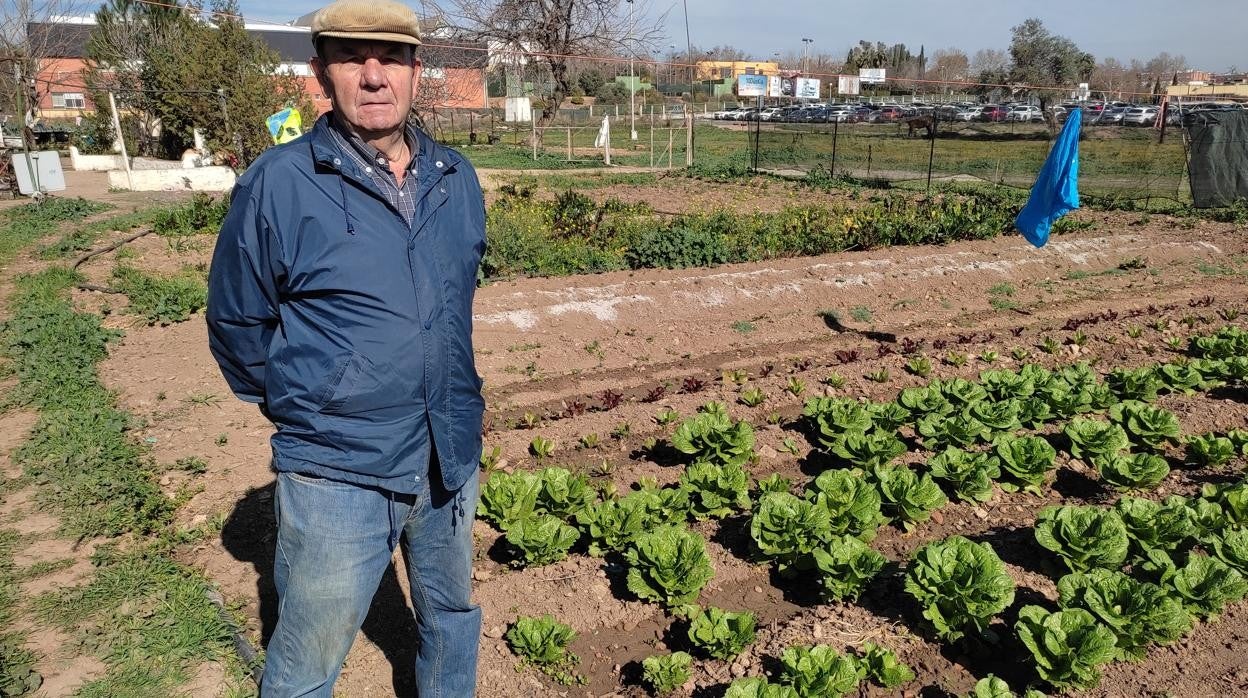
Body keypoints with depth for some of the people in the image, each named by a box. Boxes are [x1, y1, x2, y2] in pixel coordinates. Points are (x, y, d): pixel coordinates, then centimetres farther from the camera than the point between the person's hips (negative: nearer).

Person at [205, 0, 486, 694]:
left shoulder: (457, 180, 2)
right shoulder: (278, 183, -13)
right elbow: (237, 324, -3)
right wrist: (299, 406, 6)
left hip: (452, 462, 5)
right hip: (338, 477, -4)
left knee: (452, 617, 25)